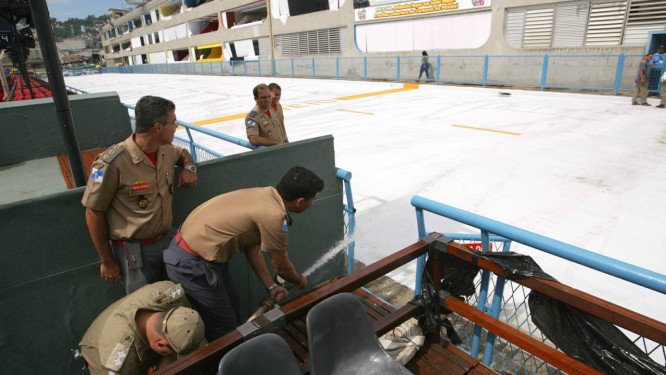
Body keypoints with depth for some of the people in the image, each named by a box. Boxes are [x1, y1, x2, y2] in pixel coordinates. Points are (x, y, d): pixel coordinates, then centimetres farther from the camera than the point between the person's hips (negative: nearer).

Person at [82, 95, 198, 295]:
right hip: (134, 251, -6)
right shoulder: (112, 163, -23)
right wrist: (107, 261, -6)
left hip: (167, 240, 6)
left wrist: (189, 167, -2)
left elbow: (183, 152, 23)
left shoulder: (166, 150, -3)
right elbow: (94, 212, -13)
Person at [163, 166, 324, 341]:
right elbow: (282, 267, -10)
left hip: (194, 244, 9)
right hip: (192, 263, -9)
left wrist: (271, 286, 12)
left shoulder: (265, 195, 1)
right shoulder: (274, 215, -26)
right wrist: (300, 281, 11)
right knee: (224, 329, 6)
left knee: (231, 307, 24)